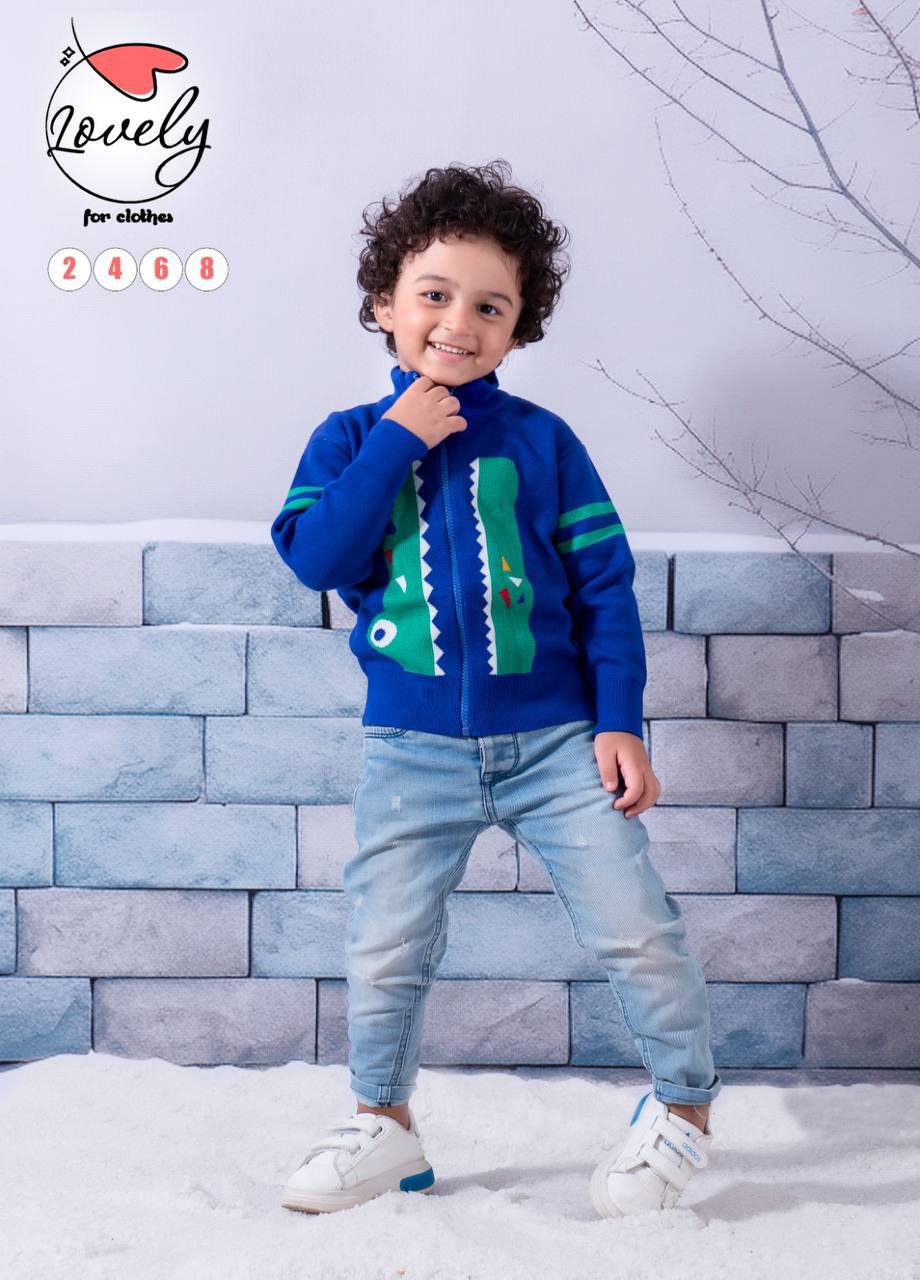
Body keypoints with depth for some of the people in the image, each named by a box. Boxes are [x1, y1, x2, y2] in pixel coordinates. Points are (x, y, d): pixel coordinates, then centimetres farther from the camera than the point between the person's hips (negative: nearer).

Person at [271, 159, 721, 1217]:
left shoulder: (540, 441, 1)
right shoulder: (354, 439, 2)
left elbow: (604, 585, 2)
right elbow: (315, 556, -14)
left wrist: (619, 723, -4)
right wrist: (396, 442, -16)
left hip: (556, 737, 0)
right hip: (414, 747, 1)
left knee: (636, 930, 0)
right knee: (384, 949, 6)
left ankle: (684, 1101, 24)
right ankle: (382, 1123, 30)